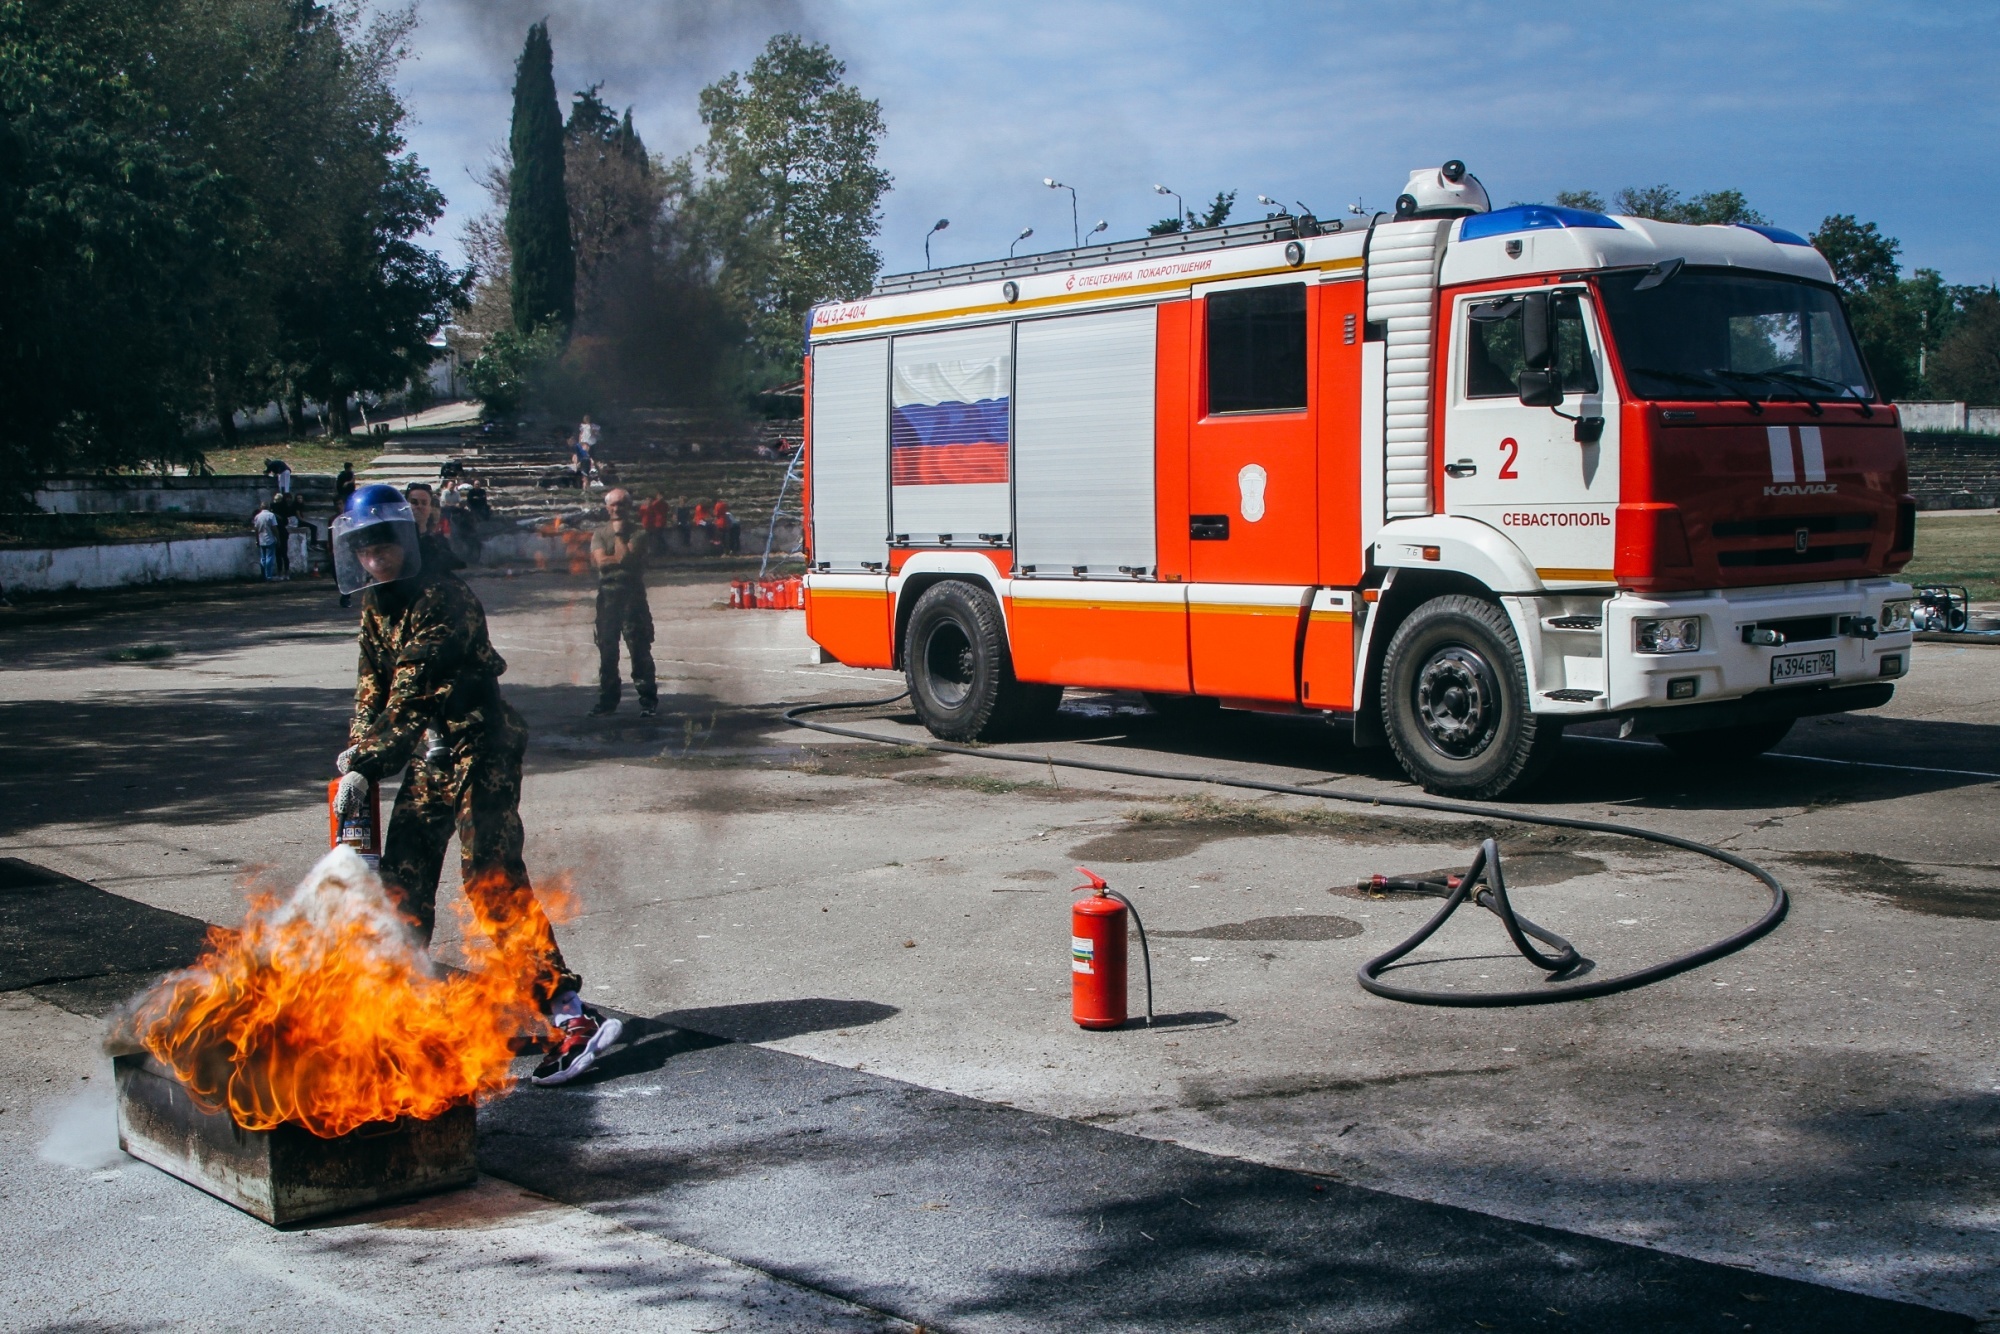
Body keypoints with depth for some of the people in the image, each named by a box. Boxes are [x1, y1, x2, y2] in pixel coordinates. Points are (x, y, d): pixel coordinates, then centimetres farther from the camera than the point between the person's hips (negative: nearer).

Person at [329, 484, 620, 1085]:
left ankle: (568, 1012, -20)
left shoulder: (442, 600, -19)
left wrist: (367, 765, -22)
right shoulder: (376, 606, 10)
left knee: (492, 879, -18)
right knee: (402, 878, 13)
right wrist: (358, 751, 6)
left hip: (479, 748, -9)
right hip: (429, 756, 9)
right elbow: (373, 688, 19)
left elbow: (412, 698, -22)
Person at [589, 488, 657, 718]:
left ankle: (648, 699, -1)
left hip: (633, 595, -3)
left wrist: (619, 534, -3)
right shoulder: (599, 534, 10)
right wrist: (620, 558, -9)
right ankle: (607, 699, 18)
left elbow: (626, 557, -13)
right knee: (607, 650, 9)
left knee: (639, 649, -6)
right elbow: (601, 561, -5)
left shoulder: (638, 533, 0)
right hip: (607, 597, 3)